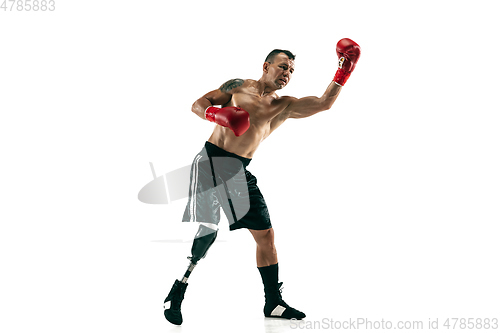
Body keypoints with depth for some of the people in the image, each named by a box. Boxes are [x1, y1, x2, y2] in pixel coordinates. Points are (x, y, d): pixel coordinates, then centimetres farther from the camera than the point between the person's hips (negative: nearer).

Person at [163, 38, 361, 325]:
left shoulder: (286, 106, 12)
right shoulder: (238, 86, 6)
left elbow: (324, 103, 1)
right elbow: (198, 104, 5)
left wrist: (344, 70, -5)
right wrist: (218, 114, -16)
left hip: (241, 171, 5)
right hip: (211, 161, -5)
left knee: (266, 233, 4)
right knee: (204, 232, -16)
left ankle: (273, 303, 19)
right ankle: (174, 298, 0)